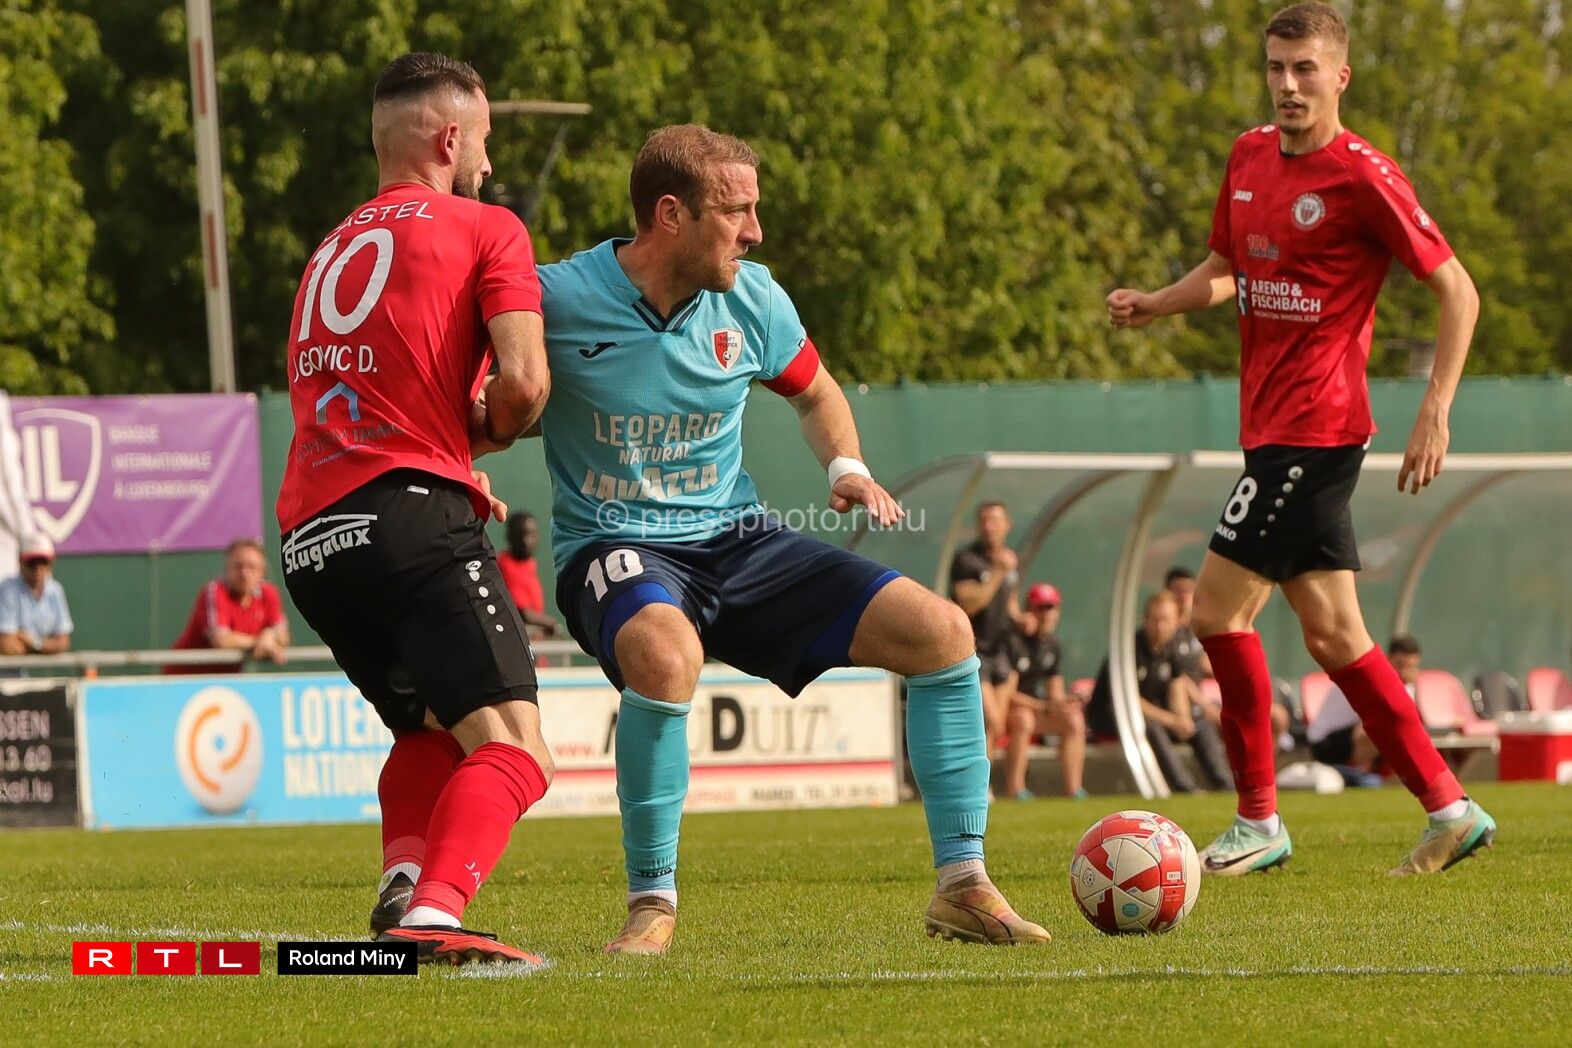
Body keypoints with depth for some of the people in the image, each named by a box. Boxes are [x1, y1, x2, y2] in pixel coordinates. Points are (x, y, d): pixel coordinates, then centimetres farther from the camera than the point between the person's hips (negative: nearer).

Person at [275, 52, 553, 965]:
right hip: (410, 519, -7)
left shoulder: (333, 250, 28)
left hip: (310, 538, 7)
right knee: (513, 749, -14)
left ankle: (403, 885, 2)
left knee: (429, 732, 27)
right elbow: (523, 381, -6)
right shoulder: (486, 229, 6)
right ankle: (434, 917, -37)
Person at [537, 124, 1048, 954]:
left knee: (941, 630, -10)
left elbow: (813, 392, 20)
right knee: (664, 655, -42)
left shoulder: (751, 301, 0)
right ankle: (651, 902, -22)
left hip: (735, 540, 5)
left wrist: (845, 465, 1)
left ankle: (961, 886, 0)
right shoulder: (557, 300, -15)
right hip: (613, 549, -5)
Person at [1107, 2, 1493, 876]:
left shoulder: (1362, 177, -12)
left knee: (1221, 607, -10)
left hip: (1313, 426, -8)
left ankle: (1259, 821, -1)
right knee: (1332, 632, 9)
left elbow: (1458, 290, -9)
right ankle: (1450, 810, 13)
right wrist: (1156, 304, 5)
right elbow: (1229, 269, 26)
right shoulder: (1251, 158, 11)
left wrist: (1435, 412, -17)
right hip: (1274, 425, 8)